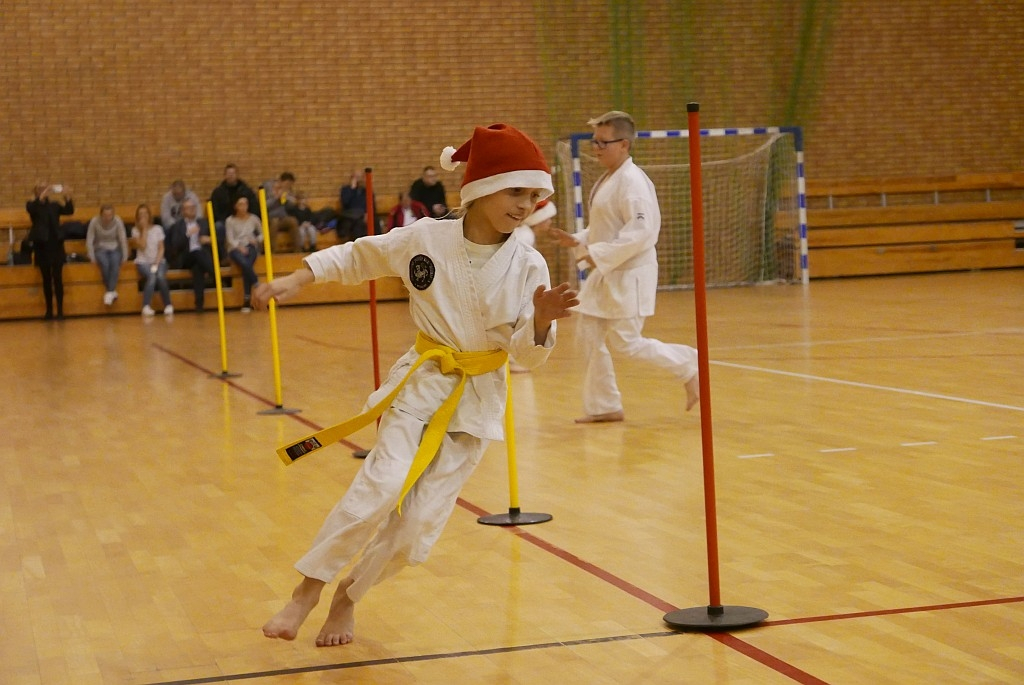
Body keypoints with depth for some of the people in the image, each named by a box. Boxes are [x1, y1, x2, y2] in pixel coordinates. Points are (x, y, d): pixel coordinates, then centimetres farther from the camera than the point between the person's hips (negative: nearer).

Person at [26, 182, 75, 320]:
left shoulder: (55, 205, 11)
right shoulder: (32, 205, 4)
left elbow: (69, 211, -3)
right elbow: (32, 208, -18)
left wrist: (67, 197, -20)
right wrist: (42, 195, -31)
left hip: (56, 244, 1)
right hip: (41, 245, -1)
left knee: (57, 278, -5)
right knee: (46, 279, 2)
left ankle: (60, 310, -4)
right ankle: (49, 310, 7)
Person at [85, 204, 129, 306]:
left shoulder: (118, 221, -10)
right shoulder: (94, 222, -12)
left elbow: (123, 240, -7)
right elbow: (89, 241, -7)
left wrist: (125, 257, -11)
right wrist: (92, 258, -13)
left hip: (115, 249, 0)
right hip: (100, 249, 0)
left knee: (115, 262, -34)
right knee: (104, 263, -34)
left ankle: (110, 292, -34)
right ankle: (113, 291, -23)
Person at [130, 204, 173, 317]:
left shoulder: (158, 229, 7)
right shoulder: (135, 230, 3)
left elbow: (161, 248, 2)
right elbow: (142, 246, -12)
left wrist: (157, 263, -12)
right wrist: (144, 229, -10)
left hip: (158, 261, 1)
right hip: (143, 262, -1)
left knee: (160, 276, -32)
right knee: (152, 276, -34)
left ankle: (168, 305, -20)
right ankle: (146, 307, -41)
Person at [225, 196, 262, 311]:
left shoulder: (253, 219, 11)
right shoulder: (230, 220, 6)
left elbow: (262, 233, 17)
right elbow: (230, 239, -1)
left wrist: (257, 240, -3)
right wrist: (239, 247, -17)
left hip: (250, 247, 1)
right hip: (235, 248, -1)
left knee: (246, 267, -31)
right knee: (245, 264, -36)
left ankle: (247, 300, -28)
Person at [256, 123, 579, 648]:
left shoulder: (528, 266, -9)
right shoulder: (424, 239, -10)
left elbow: (528, 354, -9)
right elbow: (354, 257, 5)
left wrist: (542, 321, -29)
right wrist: (294, 281, -3)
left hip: (478, 398, 1)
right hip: (421, 382, -1)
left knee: (420, 523, 0)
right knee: (385, 483, -23)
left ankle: (347, 596, 23)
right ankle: (306, 591, -8)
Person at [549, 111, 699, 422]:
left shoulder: (632, 181, -19)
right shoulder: (607, 180, 11)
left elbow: (641, 232, -26)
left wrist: (598, 254, -25)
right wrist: (577, 241, 6)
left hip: (630, 275, -10)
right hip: (606, 274, 10)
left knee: (625, 343, -7)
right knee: (588, 335, 8)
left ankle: (689, 365, 11)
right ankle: (603, 406, 18)